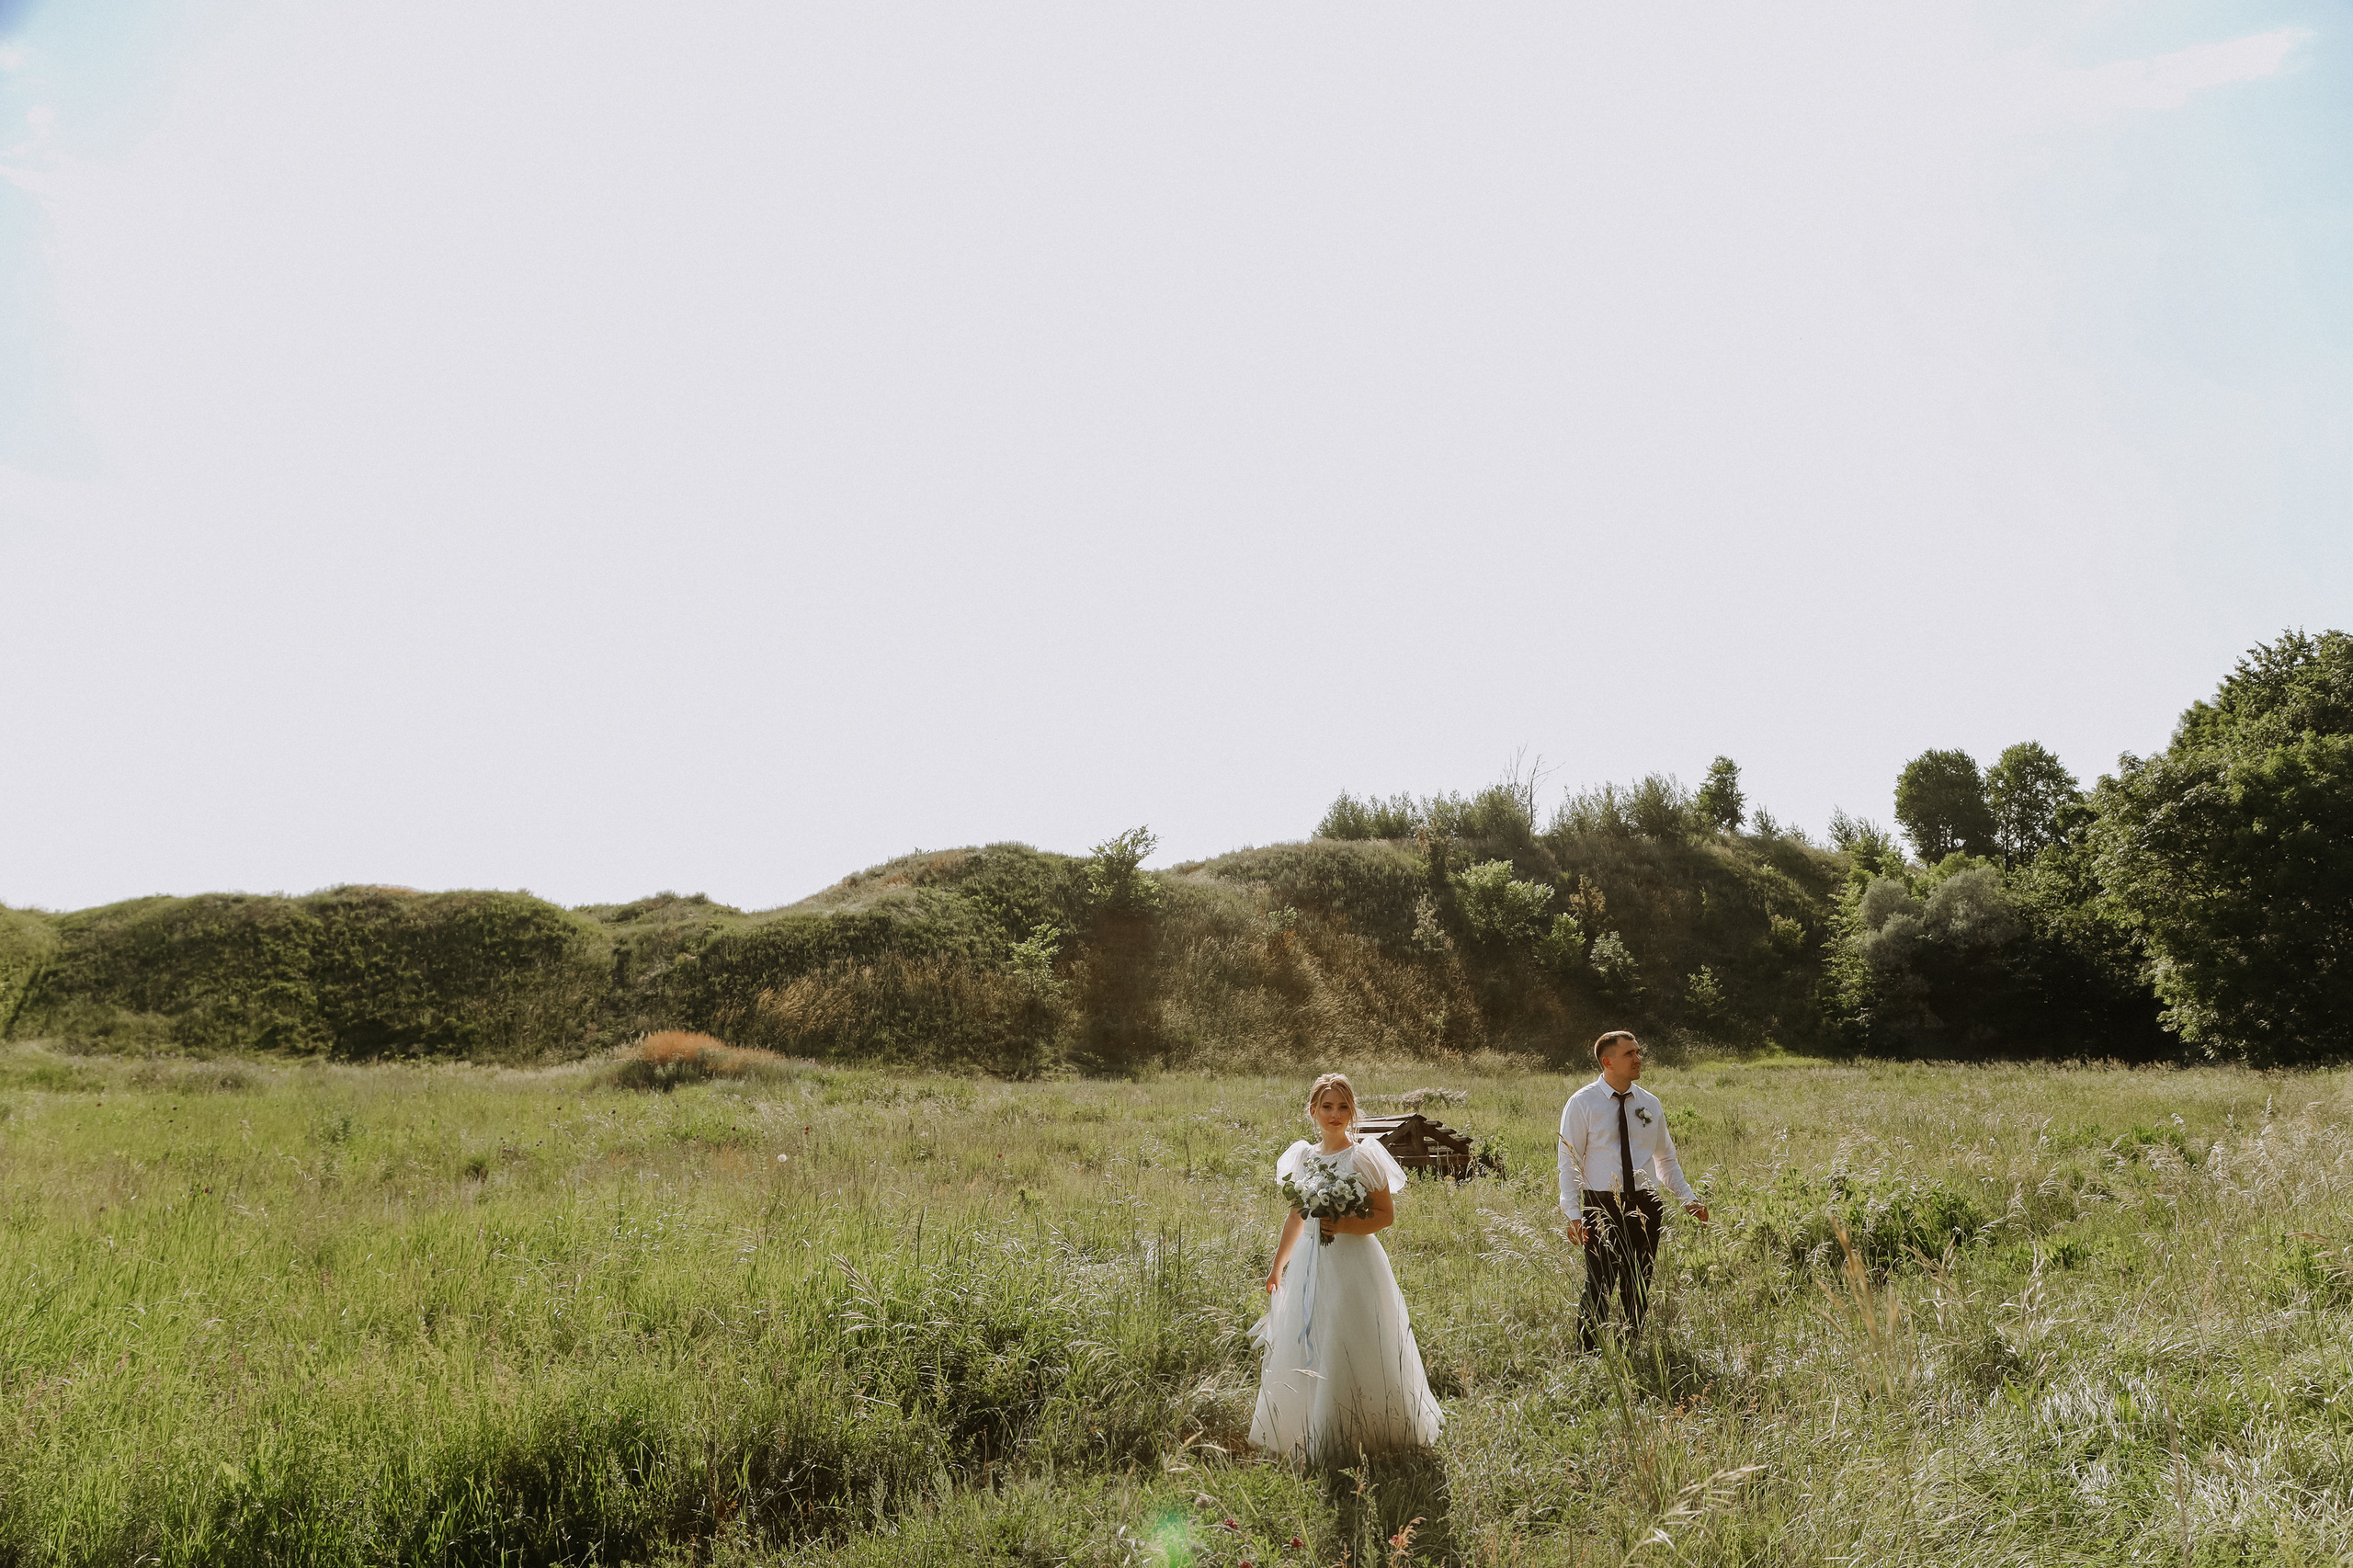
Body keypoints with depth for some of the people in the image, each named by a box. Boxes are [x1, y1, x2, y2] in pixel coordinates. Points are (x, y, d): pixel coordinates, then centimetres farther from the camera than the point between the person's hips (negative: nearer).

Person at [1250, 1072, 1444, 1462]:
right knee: (1303, 1352, 9)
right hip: (1309, 1265, 6)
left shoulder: (1364, 1158, -7)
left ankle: (1350, 1440, 9)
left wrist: (1345, 1226, -20)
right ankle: (1308, 1440, 23)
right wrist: (1277, 1266, 22)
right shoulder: (1302, 1158, 8)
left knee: (1351, 1353, -5)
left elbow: (1386, 1215, -6)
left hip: (1354, 1265, -5)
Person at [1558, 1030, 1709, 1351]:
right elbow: (1569, 1163, -5)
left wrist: (1688, 1198, 9)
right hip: (1601, 1206, -4)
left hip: (1644, 1207, 4)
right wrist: (1573, 1213, -13)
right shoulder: (1581, 1104, -4)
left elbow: (1666, 1158, 19)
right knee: (1599, 1288, -6)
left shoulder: (1650, 1104, 9)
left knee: (1639, 1288, 9)